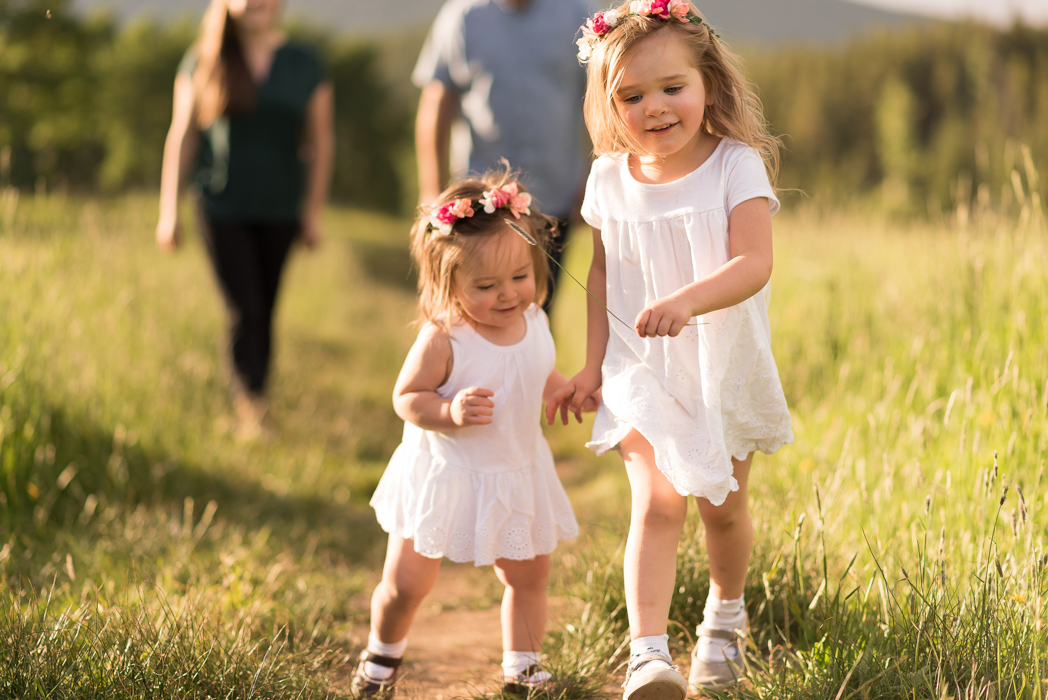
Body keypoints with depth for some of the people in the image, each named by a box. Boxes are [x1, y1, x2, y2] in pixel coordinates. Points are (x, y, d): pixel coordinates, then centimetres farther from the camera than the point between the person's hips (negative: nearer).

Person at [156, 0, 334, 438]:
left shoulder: (304, 65, 4)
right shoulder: (203, 62, 1)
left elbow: (320, 143, 8)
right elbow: (181, 138, 3)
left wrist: (313, 212, 4)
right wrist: (169, 212, 1)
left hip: (279, 213, 2)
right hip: (223, 209, -2)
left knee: (263, 313, 8)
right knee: (243, 312, -10)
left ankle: (253, 399, 20)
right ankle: (250, 408, -10)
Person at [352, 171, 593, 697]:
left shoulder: (534, 323, -5)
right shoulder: (443, 339, -25)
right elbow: (406, 397, -17)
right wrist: (449, 412, -33)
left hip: (516, 476, 5)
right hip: (443, 477, -5)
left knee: (529, 575, 14)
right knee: (406, 584, 1)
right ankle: (383, 655, 31)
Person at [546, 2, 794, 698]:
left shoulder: (737, 167, -14)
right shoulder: (610, 180, -3)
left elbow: (754, 264, -27)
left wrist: (687, 301, -44)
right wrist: (593, 365, 10)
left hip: (724, 370, -1)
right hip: (643, 373, 1)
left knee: (723, 506, 14)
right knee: (656, 504, -15)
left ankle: (725, 615, 43)